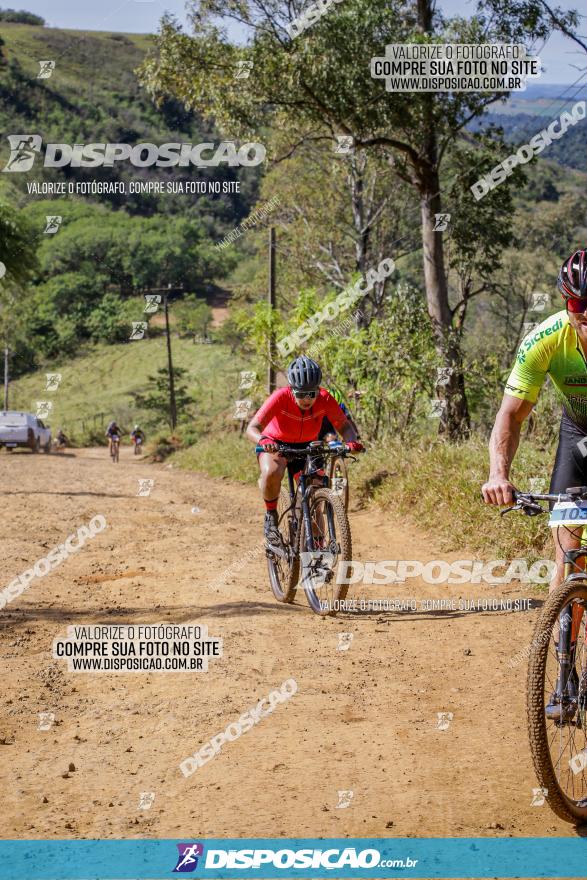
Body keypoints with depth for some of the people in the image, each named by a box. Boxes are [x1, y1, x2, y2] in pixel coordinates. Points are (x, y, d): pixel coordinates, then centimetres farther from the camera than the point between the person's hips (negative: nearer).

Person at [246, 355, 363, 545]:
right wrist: (263, 441, -58)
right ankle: (271, 515, -9)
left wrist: (351, 441, -39)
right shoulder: (281, 397, -32)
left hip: (306, 447, 3)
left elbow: (344, 425, -16)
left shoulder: (325, 399, -26)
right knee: (271, 473, -35)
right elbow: (252, 428, -36)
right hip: (275, 444, -3)